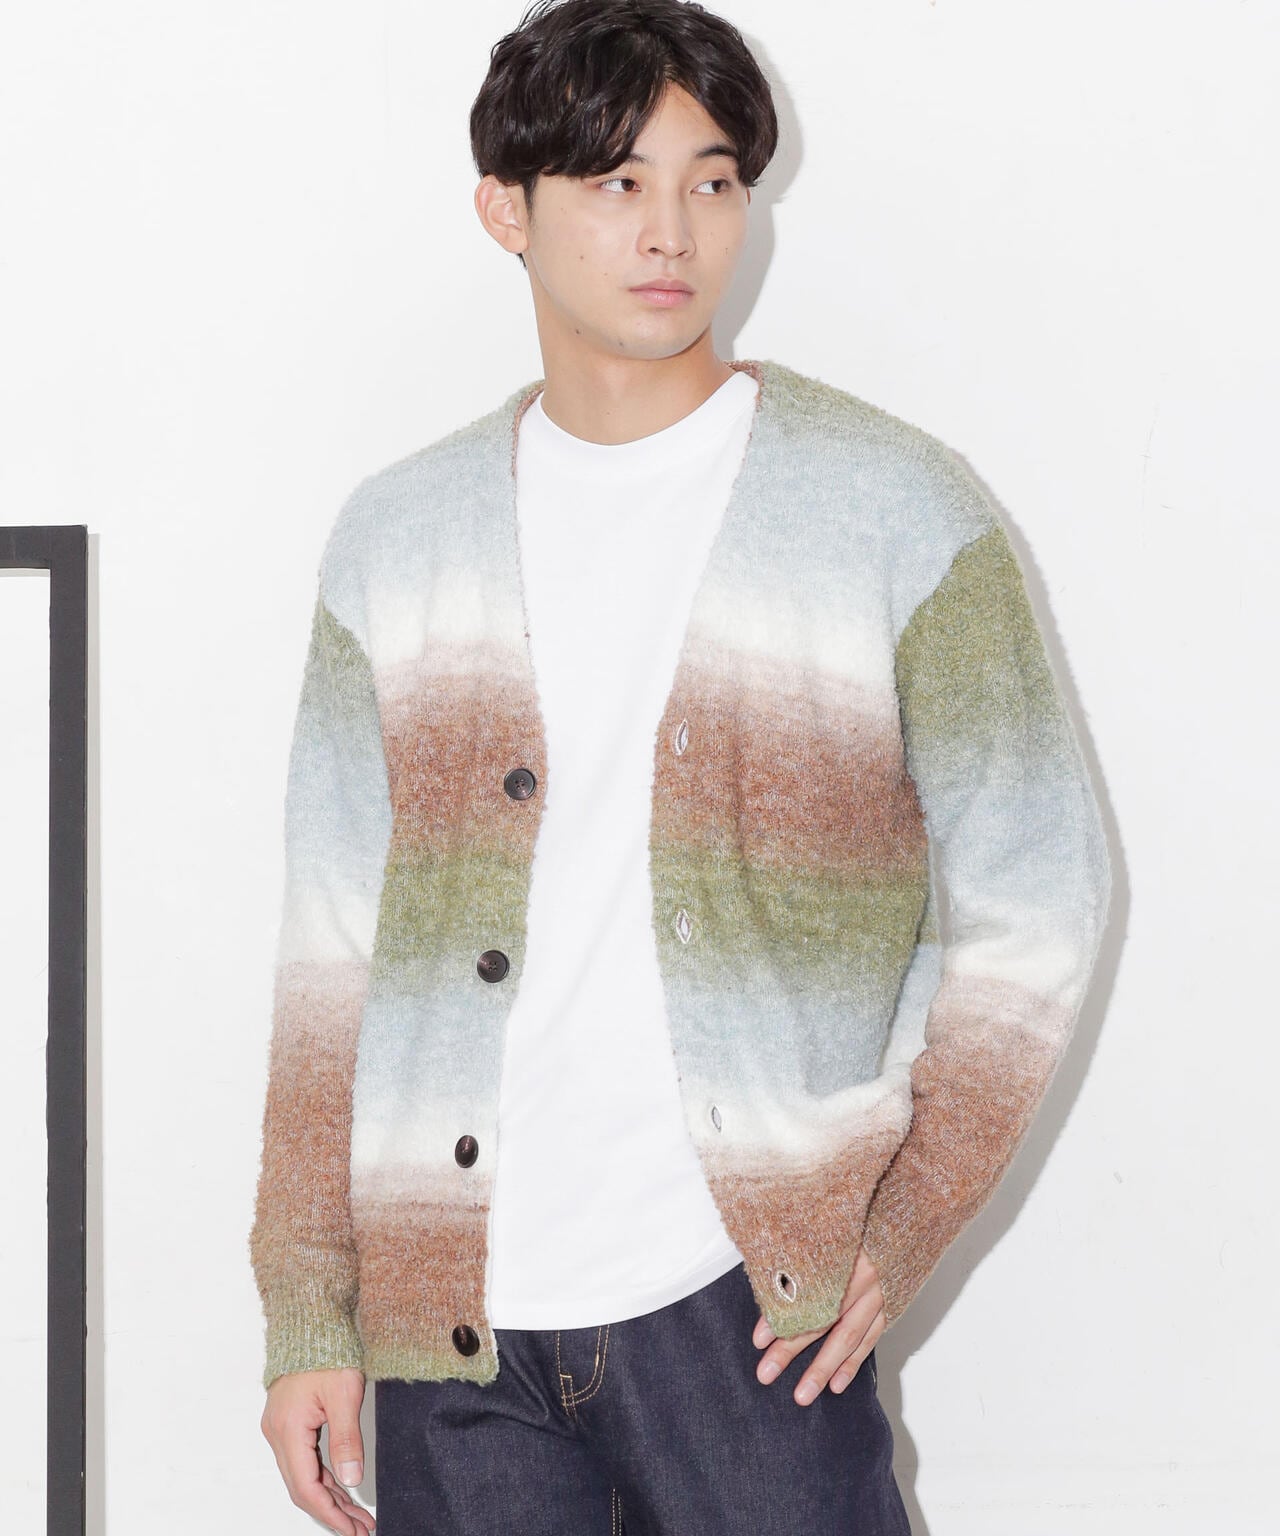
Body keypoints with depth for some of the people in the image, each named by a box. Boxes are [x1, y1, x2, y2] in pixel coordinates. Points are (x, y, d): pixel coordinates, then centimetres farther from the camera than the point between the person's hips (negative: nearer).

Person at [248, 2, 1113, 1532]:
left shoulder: (897, 512, 0)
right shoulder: (397, 537, 8)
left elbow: (1035, 902, 2)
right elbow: (334, 944, 9)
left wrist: (905, 1225, -5)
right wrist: (308, 1311, 6)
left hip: (738, 1299, -2)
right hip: (451, 1317, 3)